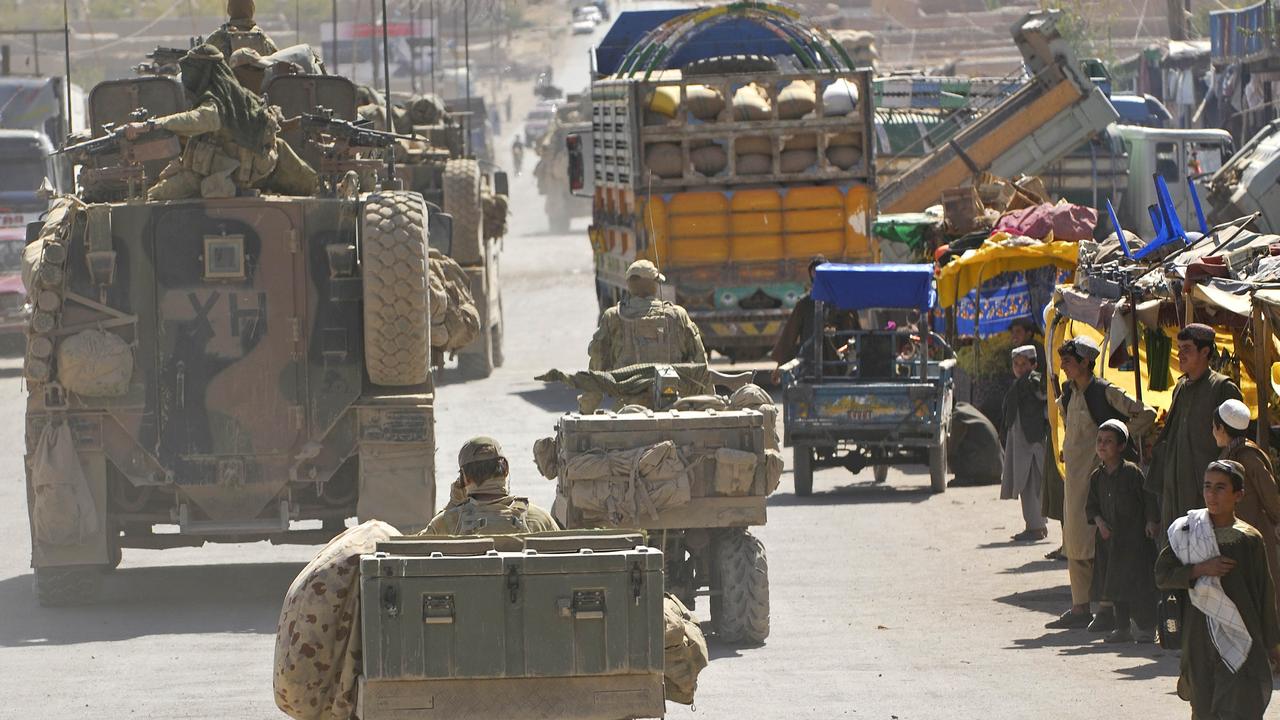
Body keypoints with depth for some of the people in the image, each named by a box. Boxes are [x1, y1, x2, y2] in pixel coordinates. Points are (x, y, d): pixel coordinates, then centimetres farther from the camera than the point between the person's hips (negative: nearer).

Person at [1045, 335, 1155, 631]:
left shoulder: (1105, 393, -11)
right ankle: (1079, 609, 14)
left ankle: (1108, 610, -5)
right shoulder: (1068, 395, 12)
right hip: (1074, 477, 8)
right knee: (1075, 543, 8)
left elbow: (1146, 414, -12)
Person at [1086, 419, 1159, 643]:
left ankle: (1147, 628, 2)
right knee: (1114, 583, 10)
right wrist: (1099, 521, -5)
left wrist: (1152, 522, -11)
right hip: (1109, 538, 6)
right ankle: (1122, 628, 19)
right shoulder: (1097, 477, 7)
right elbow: (1092, 505, 11)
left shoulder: (1132, 472, -9)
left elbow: (1149, 498, -6)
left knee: (1138, 581, -6)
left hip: (1134, 535, -6)